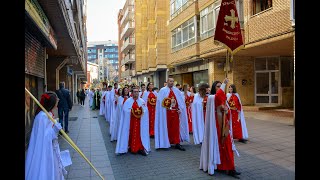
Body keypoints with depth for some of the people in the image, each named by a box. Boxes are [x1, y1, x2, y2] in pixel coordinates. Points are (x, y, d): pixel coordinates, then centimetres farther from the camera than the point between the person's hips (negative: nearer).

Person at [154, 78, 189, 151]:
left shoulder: (176, 90, 10)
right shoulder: (162, 90, -1)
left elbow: (181, 101, 9)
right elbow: (160, 101, -4)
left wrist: (180, 109, -2)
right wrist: (166, 106, -14)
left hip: (175, 111, 3)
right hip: (167, 112, -3)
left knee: (176, 128, 1)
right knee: (168, 127, 5)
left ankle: (177, 143, 4)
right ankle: (167, 142, 19)